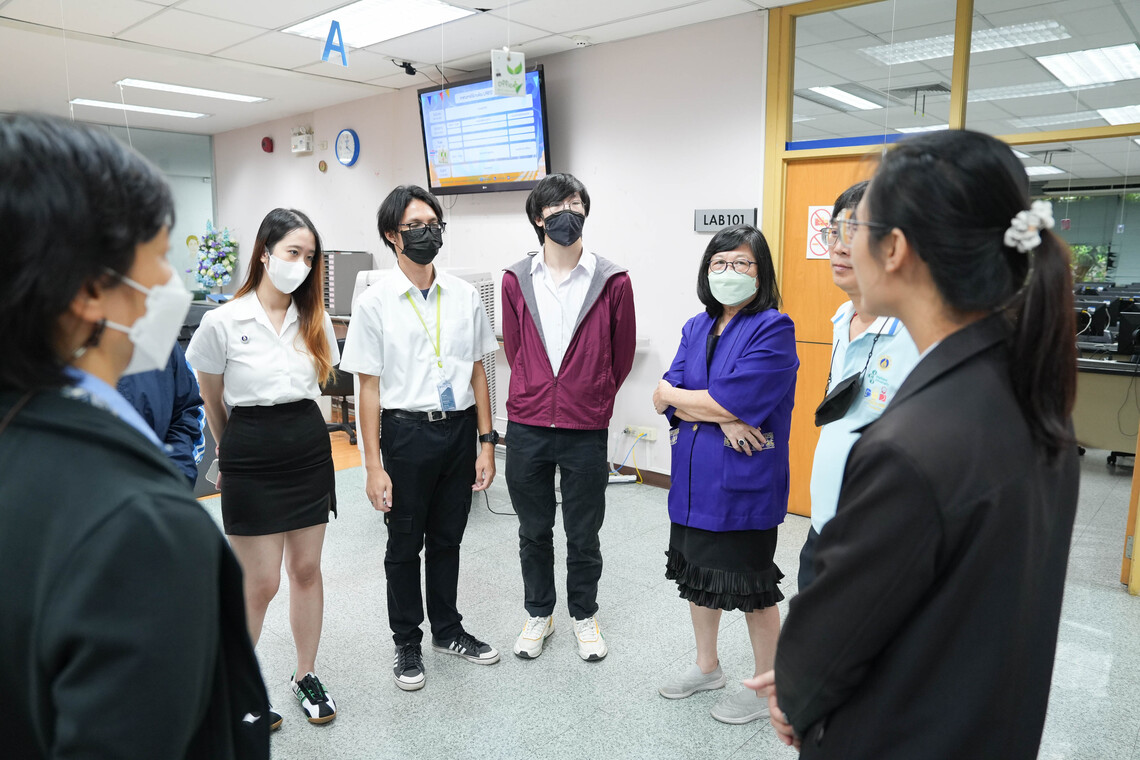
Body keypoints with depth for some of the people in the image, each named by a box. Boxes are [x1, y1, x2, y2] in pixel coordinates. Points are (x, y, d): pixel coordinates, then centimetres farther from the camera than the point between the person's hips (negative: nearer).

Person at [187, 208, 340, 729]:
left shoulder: (315, 321, 2)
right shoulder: (223, 322, -9)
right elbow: (212, 402, 5)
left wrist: (292, 425, 15)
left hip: (310, 447, 4)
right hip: (251, 459, -3)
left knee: (306, 569, 12)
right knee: (261, 584, 4)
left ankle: (305, 676, 30)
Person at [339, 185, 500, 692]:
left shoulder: (464, 295, 2)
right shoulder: (375, 302, -7)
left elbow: (477, 372, 6)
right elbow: (369, 387, -7)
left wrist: (486, 442, 4)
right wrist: (373, 465, -9)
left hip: (460, 427, 3)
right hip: (407, 430, -3)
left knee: (447, 539, 18)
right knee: (404, 545, 12)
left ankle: (448, 630, 40)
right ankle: (407, 643, 33)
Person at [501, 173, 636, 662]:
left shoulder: (612, 281, -5)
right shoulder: (516, 280, 1)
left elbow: (622, 355, 6)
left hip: (586, 431, -2)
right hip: (527, 427, 2)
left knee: (583, 535, 12)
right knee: (534, 531, 16)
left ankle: (584, 615, 35)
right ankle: (539, 614, 36)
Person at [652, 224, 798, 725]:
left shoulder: (774, 329, -12)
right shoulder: (696, 328, 8)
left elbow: (700, 398, -22)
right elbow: (665, 400, -3)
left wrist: (676, 396, -8)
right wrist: (720, 418, -17)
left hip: (745, 484, -6)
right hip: (694, 477, 7)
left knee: (753, 588, 8)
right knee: (699, 574, 19)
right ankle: (707, 666, 42)